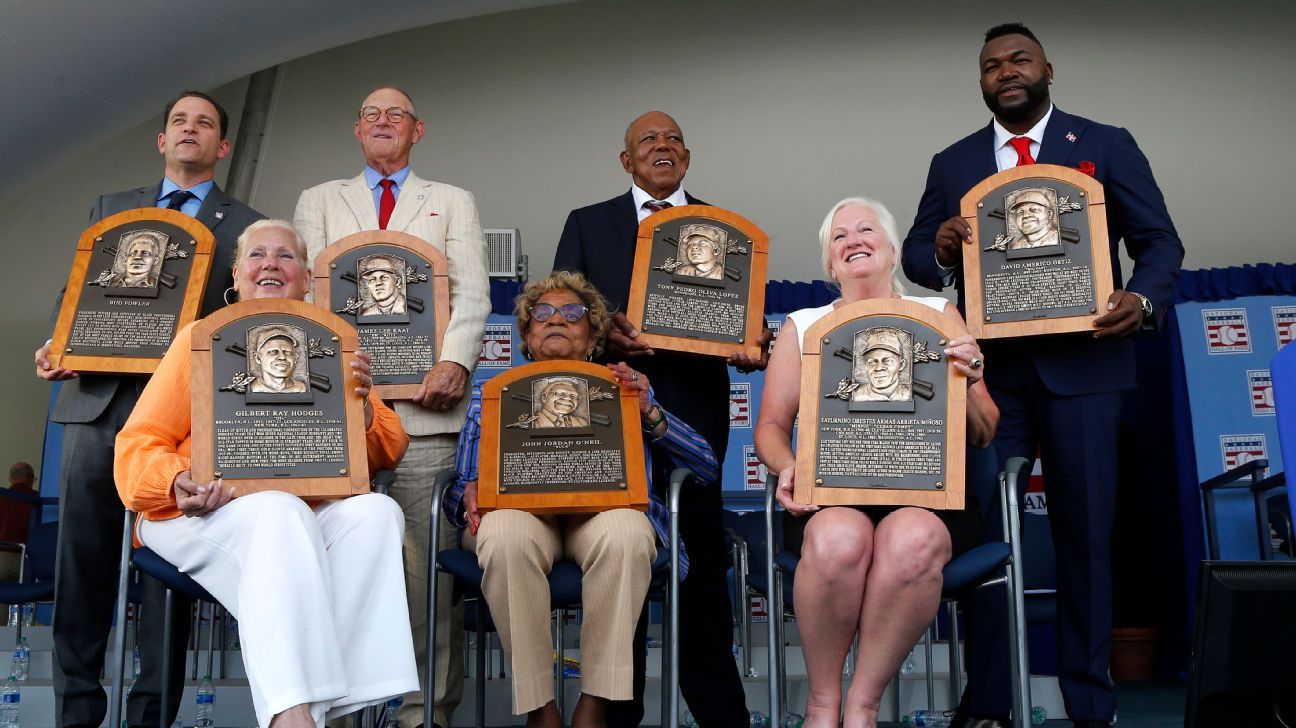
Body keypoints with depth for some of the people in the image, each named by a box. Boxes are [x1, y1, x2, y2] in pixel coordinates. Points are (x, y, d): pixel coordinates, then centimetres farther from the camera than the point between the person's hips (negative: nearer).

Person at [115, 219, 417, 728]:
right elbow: (139, 445, 4)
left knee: (377, 511, -28)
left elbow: (388, 454, 13)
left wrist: (360, 407, -9)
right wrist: (178, 484, -19)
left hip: (312, 516, 3)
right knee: (279, 510, -35)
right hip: (202, 516, -2)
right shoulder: (203, 339, 10)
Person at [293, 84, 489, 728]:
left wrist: (454, 362, -13)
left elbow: (472, 294, 6)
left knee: (427, 562, -5)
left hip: (422, 400, -1)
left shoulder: (452, 203, 18)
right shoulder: (319, 201, 21)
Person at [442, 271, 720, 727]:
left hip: (603, 506, 0)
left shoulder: (625, 392, 24)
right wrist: (469, 495, -7)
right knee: (504, 536, -37)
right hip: (518, 506, 0)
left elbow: (706, 471, 13)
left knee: (625, 532, -37)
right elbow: (458, 483, 18)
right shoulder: (490, 395, 27)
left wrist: (649, 413, -1)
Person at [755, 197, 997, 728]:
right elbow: (771, 425, 14)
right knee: (838, 540, -36)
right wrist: (788, 467, -9)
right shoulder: (803, 325, 17)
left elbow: (983, 435, 12)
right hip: (830, 497, 0)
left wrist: (965, 388, -11)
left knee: (912, 541, -36)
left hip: (925, 494, 0)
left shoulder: (938, 315, 15)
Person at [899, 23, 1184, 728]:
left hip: (1080, 363, -1)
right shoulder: (952, 163, 13)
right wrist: (939, 252, -13)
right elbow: (914, 254, 11)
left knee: (1085, 532, 2)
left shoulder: (1106, 145, 7)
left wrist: (1143, 298, -16)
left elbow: (1159, 240, 4)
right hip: (989, 366, 2)